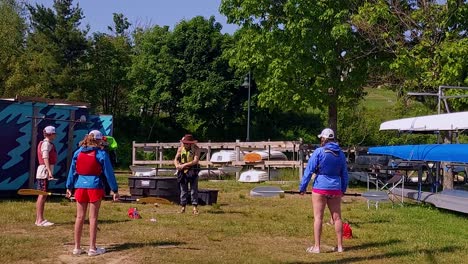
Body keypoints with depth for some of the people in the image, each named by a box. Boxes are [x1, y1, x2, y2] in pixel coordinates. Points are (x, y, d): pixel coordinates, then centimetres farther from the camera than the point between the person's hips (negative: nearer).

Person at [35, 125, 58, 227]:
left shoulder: (49, 143, 18)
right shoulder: (46, 143, -11)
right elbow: (45, 158, -20)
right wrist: (49, 171, -28)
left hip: (45, 172, 10)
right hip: (44, 171, -10)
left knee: (43, 196, 13)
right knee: (42, 195, -9)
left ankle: (39, 219, 18)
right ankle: (40, 220, -9)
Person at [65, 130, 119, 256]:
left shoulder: (78, 152, 6)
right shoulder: (101, 154, -5)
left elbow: (72, 170, 9)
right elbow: (109, 173, -4)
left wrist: (69, 187, 17)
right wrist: (115, 190, 2)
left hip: (80, 186, 4)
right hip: (95, 187, -4)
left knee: (80, 217, 10)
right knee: (93, 218, 3)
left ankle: (77, 247, 16)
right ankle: (92, 248, 7)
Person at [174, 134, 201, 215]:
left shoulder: (196, 149, -10)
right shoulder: (180, 148, 2)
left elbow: (195, 161, -20)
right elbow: (176, 159, 3)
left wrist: (184, 165, -26)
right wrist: (177, 165, -20)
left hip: (193, 171, -3)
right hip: (182, 172, 3)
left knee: (194, 190, -4)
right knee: (183, 190, 7)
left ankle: (195, 207, -1)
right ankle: (183, 206, 14)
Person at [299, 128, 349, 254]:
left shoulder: (319, 152, -8)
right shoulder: (340, 153, 8)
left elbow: (309, 170, -9)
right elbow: (344, 174, 15)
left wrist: (302, 187, -4)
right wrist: (343, 189, 25)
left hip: (320, 188, -4)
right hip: (335, 188, 5)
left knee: (318, 217, 1)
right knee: (337, 217, 11)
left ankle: (316, 247, 2)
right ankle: (340, 246, 17)